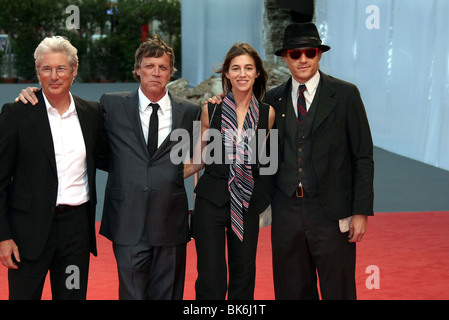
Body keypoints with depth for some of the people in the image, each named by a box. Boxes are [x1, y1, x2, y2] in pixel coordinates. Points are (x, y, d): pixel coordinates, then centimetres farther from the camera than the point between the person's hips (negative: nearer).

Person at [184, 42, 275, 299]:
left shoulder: (267, 113, 1)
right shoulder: (211, 110, -1)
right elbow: (202, 158, 9)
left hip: (247, 203, 2)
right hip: (212, 199, -1)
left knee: (243, 276, 9)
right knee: (210, 279, -2)